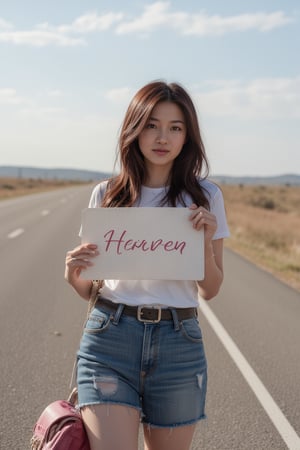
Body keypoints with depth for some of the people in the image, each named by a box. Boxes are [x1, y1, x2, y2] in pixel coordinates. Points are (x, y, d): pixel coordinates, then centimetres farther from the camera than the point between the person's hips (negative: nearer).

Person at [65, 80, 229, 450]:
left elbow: (209, 291, 5)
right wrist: (73, 275, -11)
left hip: (178, 345, 1)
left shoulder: (205, 197, 3)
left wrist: (207, 239, -11)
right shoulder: (106, 195, 4)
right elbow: (89, 290, 10)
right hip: (109, 339, 0)